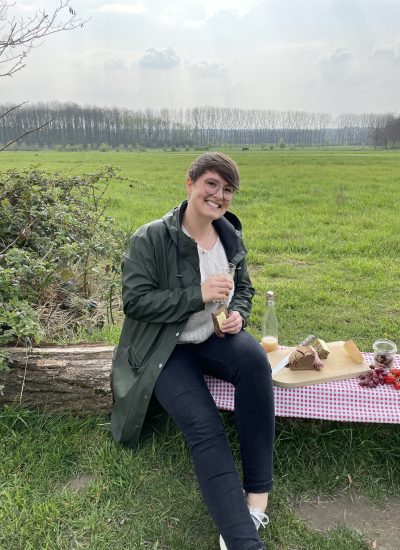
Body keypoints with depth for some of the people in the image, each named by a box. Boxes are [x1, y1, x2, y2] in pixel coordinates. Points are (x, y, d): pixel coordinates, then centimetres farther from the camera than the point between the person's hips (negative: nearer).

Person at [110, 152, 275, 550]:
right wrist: (198, 295, -25)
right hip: (165, 348, -4)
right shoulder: (150, 239, -12)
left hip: (214, 338, 4)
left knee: (255, 359, -30)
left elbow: (244, 288, 17)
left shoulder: (231, 237, 5)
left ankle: (257, 490, -18)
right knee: (203, 426, -26)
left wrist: (238, 313, -7)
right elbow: (135, 300, -16)